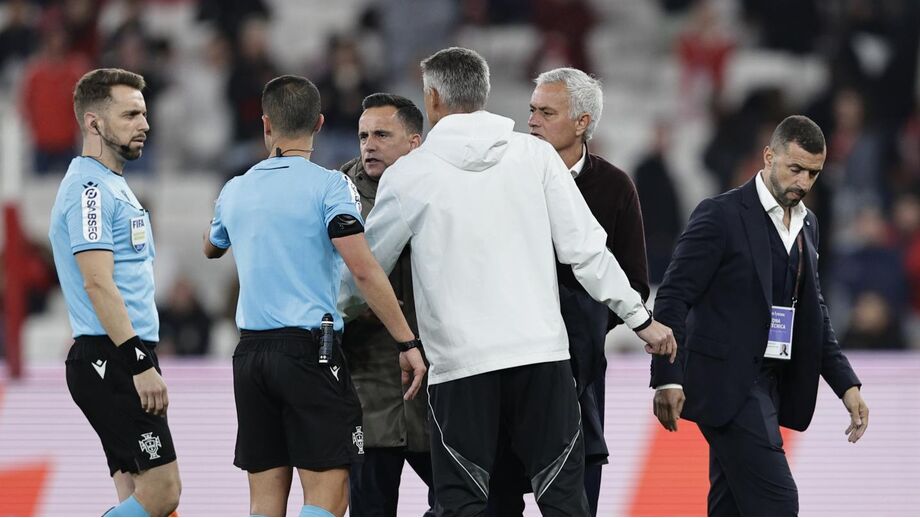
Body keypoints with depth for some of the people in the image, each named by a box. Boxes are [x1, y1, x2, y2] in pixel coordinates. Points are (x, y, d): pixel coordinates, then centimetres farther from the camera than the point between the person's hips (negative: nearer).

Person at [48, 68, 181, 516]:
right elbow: (97, 283, -21)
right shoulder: (90, 188, -13)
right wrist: (140, 365, -24)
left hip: (124, 362, 10)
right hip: (111, 362, -10)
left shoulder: (112, 185, 19)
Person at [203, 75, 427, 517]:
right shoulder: (329, 186, -6)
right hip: (310, 348, -5)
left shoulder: (236, 190, 11)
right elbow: (364, 270, -16)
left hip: (251, 350, 5)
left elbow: (210, 248, 33)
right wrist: (407, 343, -13)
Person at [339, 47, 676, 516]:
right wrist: (640, 318, 13)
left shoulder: (410, 174, 0)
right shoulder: (535, 155, 5)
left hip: (459, 361, -2)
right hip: (543, 350, 2)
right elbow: (585, 250, 3)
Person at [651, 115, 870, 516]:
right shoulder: (722, 215, -9)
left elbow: (813, 313, 21)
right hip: (727, 383, -8)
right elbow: (673, 298, -11)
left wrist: (846, 384, 11)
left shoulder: (806, 225, 14)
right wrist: (668, 378, -19)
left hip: (770, 386, 8)